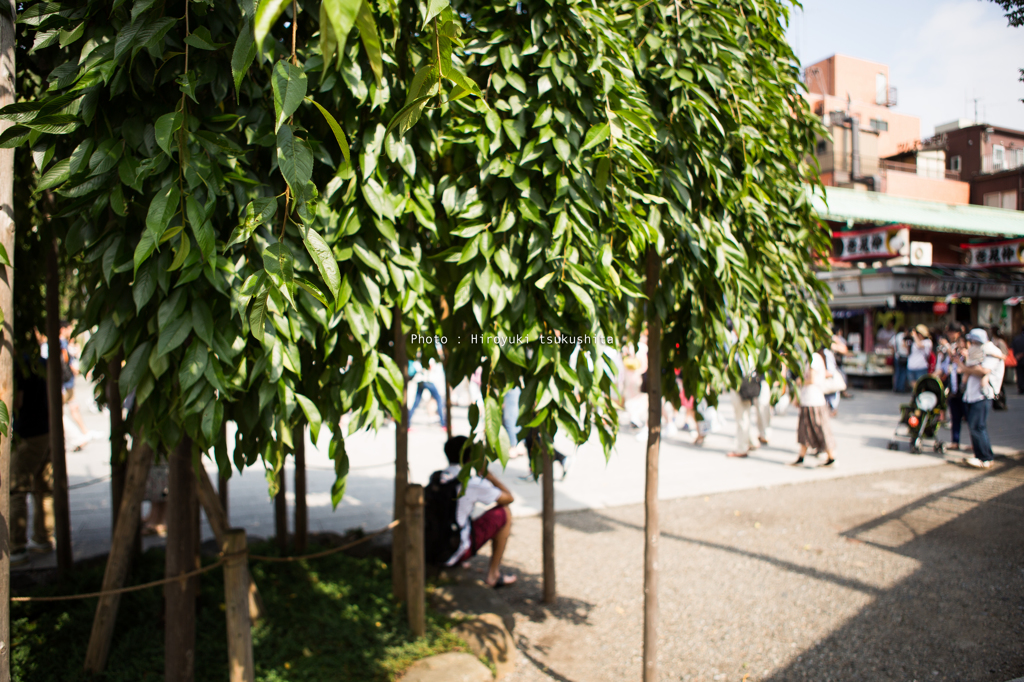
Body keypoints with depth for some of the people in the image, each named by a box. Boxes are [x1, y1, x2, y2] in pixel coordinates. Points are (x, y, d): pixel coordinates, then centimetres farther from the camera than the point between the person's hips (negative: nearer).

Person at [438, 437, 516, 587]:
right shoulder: (471, 483, -14)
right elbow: (509, 498, -1)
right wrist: (486, 472, 5)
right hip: (455, 553, -7)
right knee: (504, 513, 5)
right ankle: (494, 574, 10)